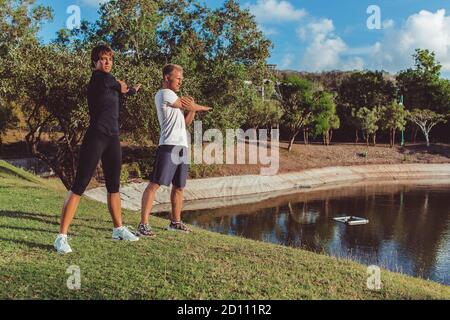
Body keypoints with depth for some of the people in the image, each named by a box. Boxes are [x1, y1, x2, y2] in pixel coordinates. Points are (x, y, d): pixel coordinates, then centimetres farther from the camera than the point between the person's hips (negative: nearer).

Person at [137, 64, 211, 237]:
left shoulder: (173, 97, 25)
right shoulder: (164, 93, -3)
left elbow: (186, 122, 22)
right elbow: (189, 106, -1)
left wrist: (192, 109, 3)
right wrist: (202, 107, 19)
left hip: (182, 147, 10)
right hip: (169, 146, -10)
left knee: (179, 187, 14)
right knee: (155, 184, -12)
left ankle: (175, 222, 25)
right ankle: (143, 224, -13)